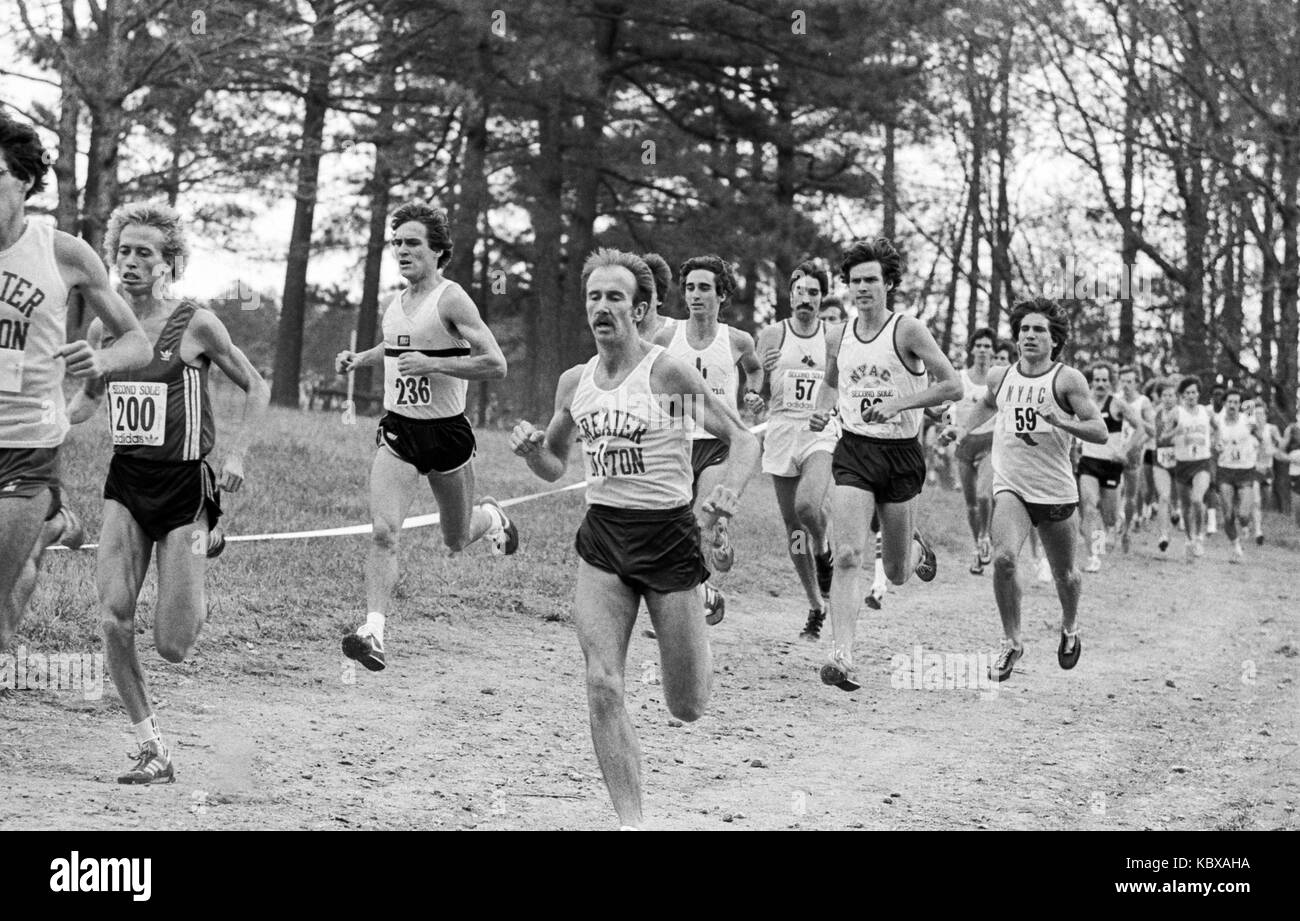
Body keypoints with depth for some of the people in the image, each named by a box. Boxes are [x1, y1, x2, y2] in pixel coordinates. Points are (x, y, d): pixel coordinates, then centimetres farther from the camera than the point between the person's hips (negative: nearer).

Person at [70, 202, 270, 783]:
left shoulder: (195, 324, -8)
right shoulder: (103, 327, 4)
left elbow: (257, 388, 2)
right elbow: (87, 399, 21)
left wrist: (237, 454, -10)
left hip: (184, 484, -4)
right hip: (125, 482, 4)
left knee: (172, 647, -4)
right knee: (113, 616, -16)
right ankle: (152, 752, -2)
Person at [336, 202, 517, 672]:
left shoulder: (451, 299, -14)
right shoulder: (395, 304, 8)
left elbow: (495, 364, -21)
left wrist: (432, 364, -26)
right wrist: (360, 358, 14)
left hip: (446, 431, -4)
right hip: (397, 428, 4)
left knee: (457, 540, 15)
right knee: (384, 532, -16)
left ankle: (491, 517, 50)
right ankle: (374, 633, -20)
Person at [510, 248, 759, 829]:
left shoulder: (669, 373, -10)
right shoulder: (573, 383, 6)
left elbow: (743, 441, -8)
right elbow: (554, 467, 20)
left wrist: (728, 492, -27)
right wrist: (530, 449, -2)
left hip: (668, 535, -4)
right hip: (601, 540, 4)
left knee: (687, 709, 4)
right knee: (602, 687, -13)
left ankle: (701, 646, 41)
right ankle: (631, 821, -4)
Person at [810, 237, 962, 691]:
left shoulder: (908, 331, -9)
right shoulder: (837, 337, 5)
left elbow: (953, 386, -11)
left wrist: (900, 403, -20)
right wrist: (821, 411, 4)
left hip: (902, 453, -2)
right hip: (854, 452, 2)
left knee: (897, 572, 9)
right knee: (847, 556, -16)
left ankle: (917, 549, 47)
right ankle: (841, 656, -20)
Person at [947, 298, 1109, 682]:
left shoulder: (1067, 380, -7)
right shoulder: (1000, 377, 5)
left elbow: (1101, 432, -12)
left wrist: (1061, 421, -26)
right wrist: (965, 430, 16)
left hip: (1056, 491, -1)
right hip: (1010, 488, 1)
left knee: (1064, 574, 14)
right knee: (1003, 558, -23)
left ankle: (1070, 628, 46)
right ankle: (1011, 642, -7)